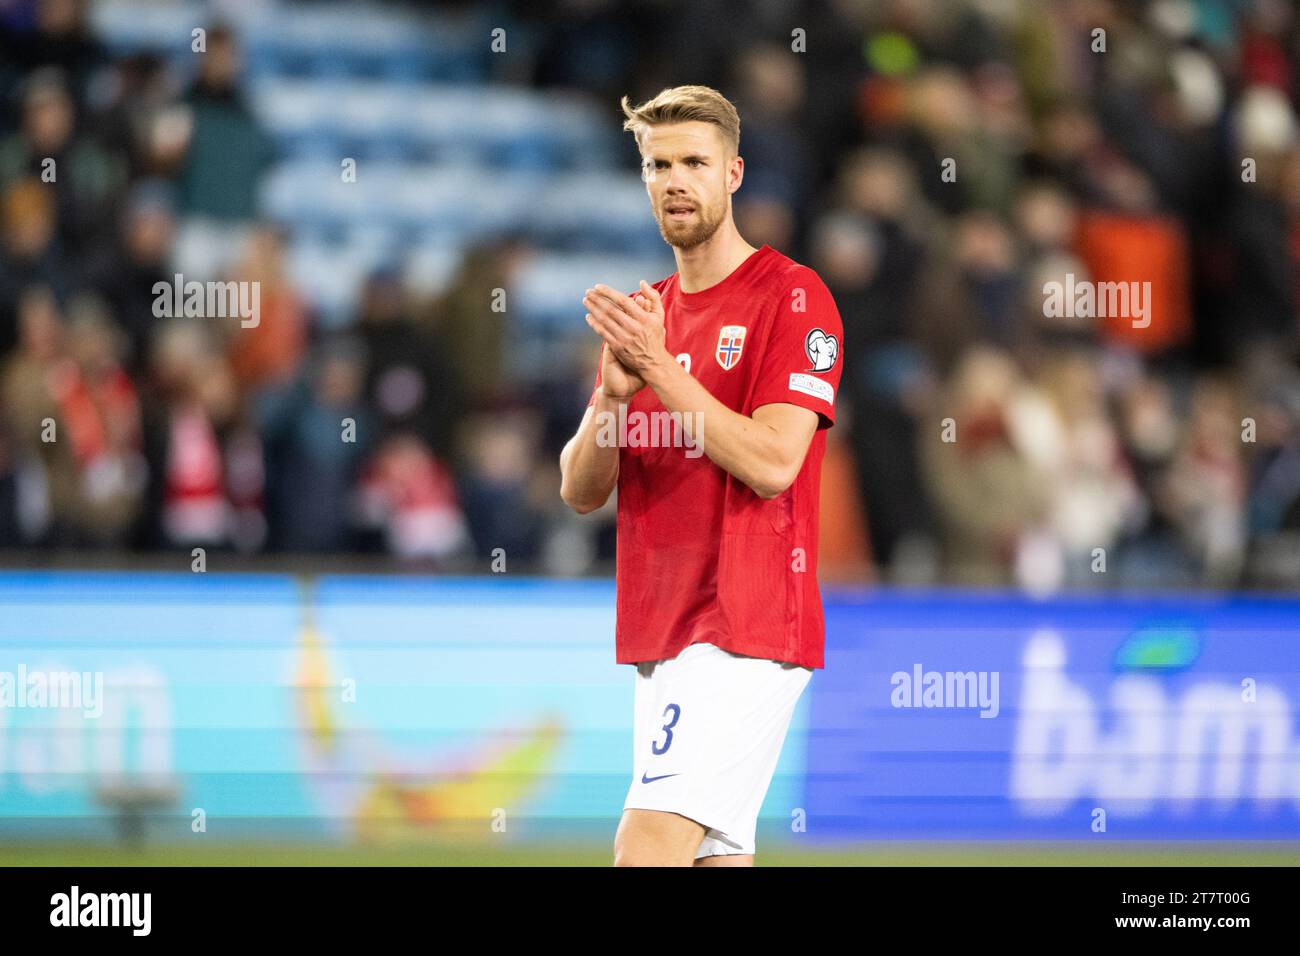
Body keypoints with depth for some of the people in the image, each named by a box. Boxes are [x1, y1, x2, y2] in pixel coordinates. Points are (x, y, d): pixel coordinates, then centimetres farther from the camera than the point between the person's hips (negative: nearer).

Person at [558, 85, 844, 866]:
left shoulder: (793, 297, -5)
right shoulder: (644, 314, 16)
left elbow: (772, 463, -16)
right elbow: (580, 492, 12)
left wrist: (661, 367, -17)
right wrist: (613, 393, -8)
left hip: (744, 631, -7)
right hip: (662, 632, 7)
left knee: (646, 848, -19)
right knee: (718, 854, 6)